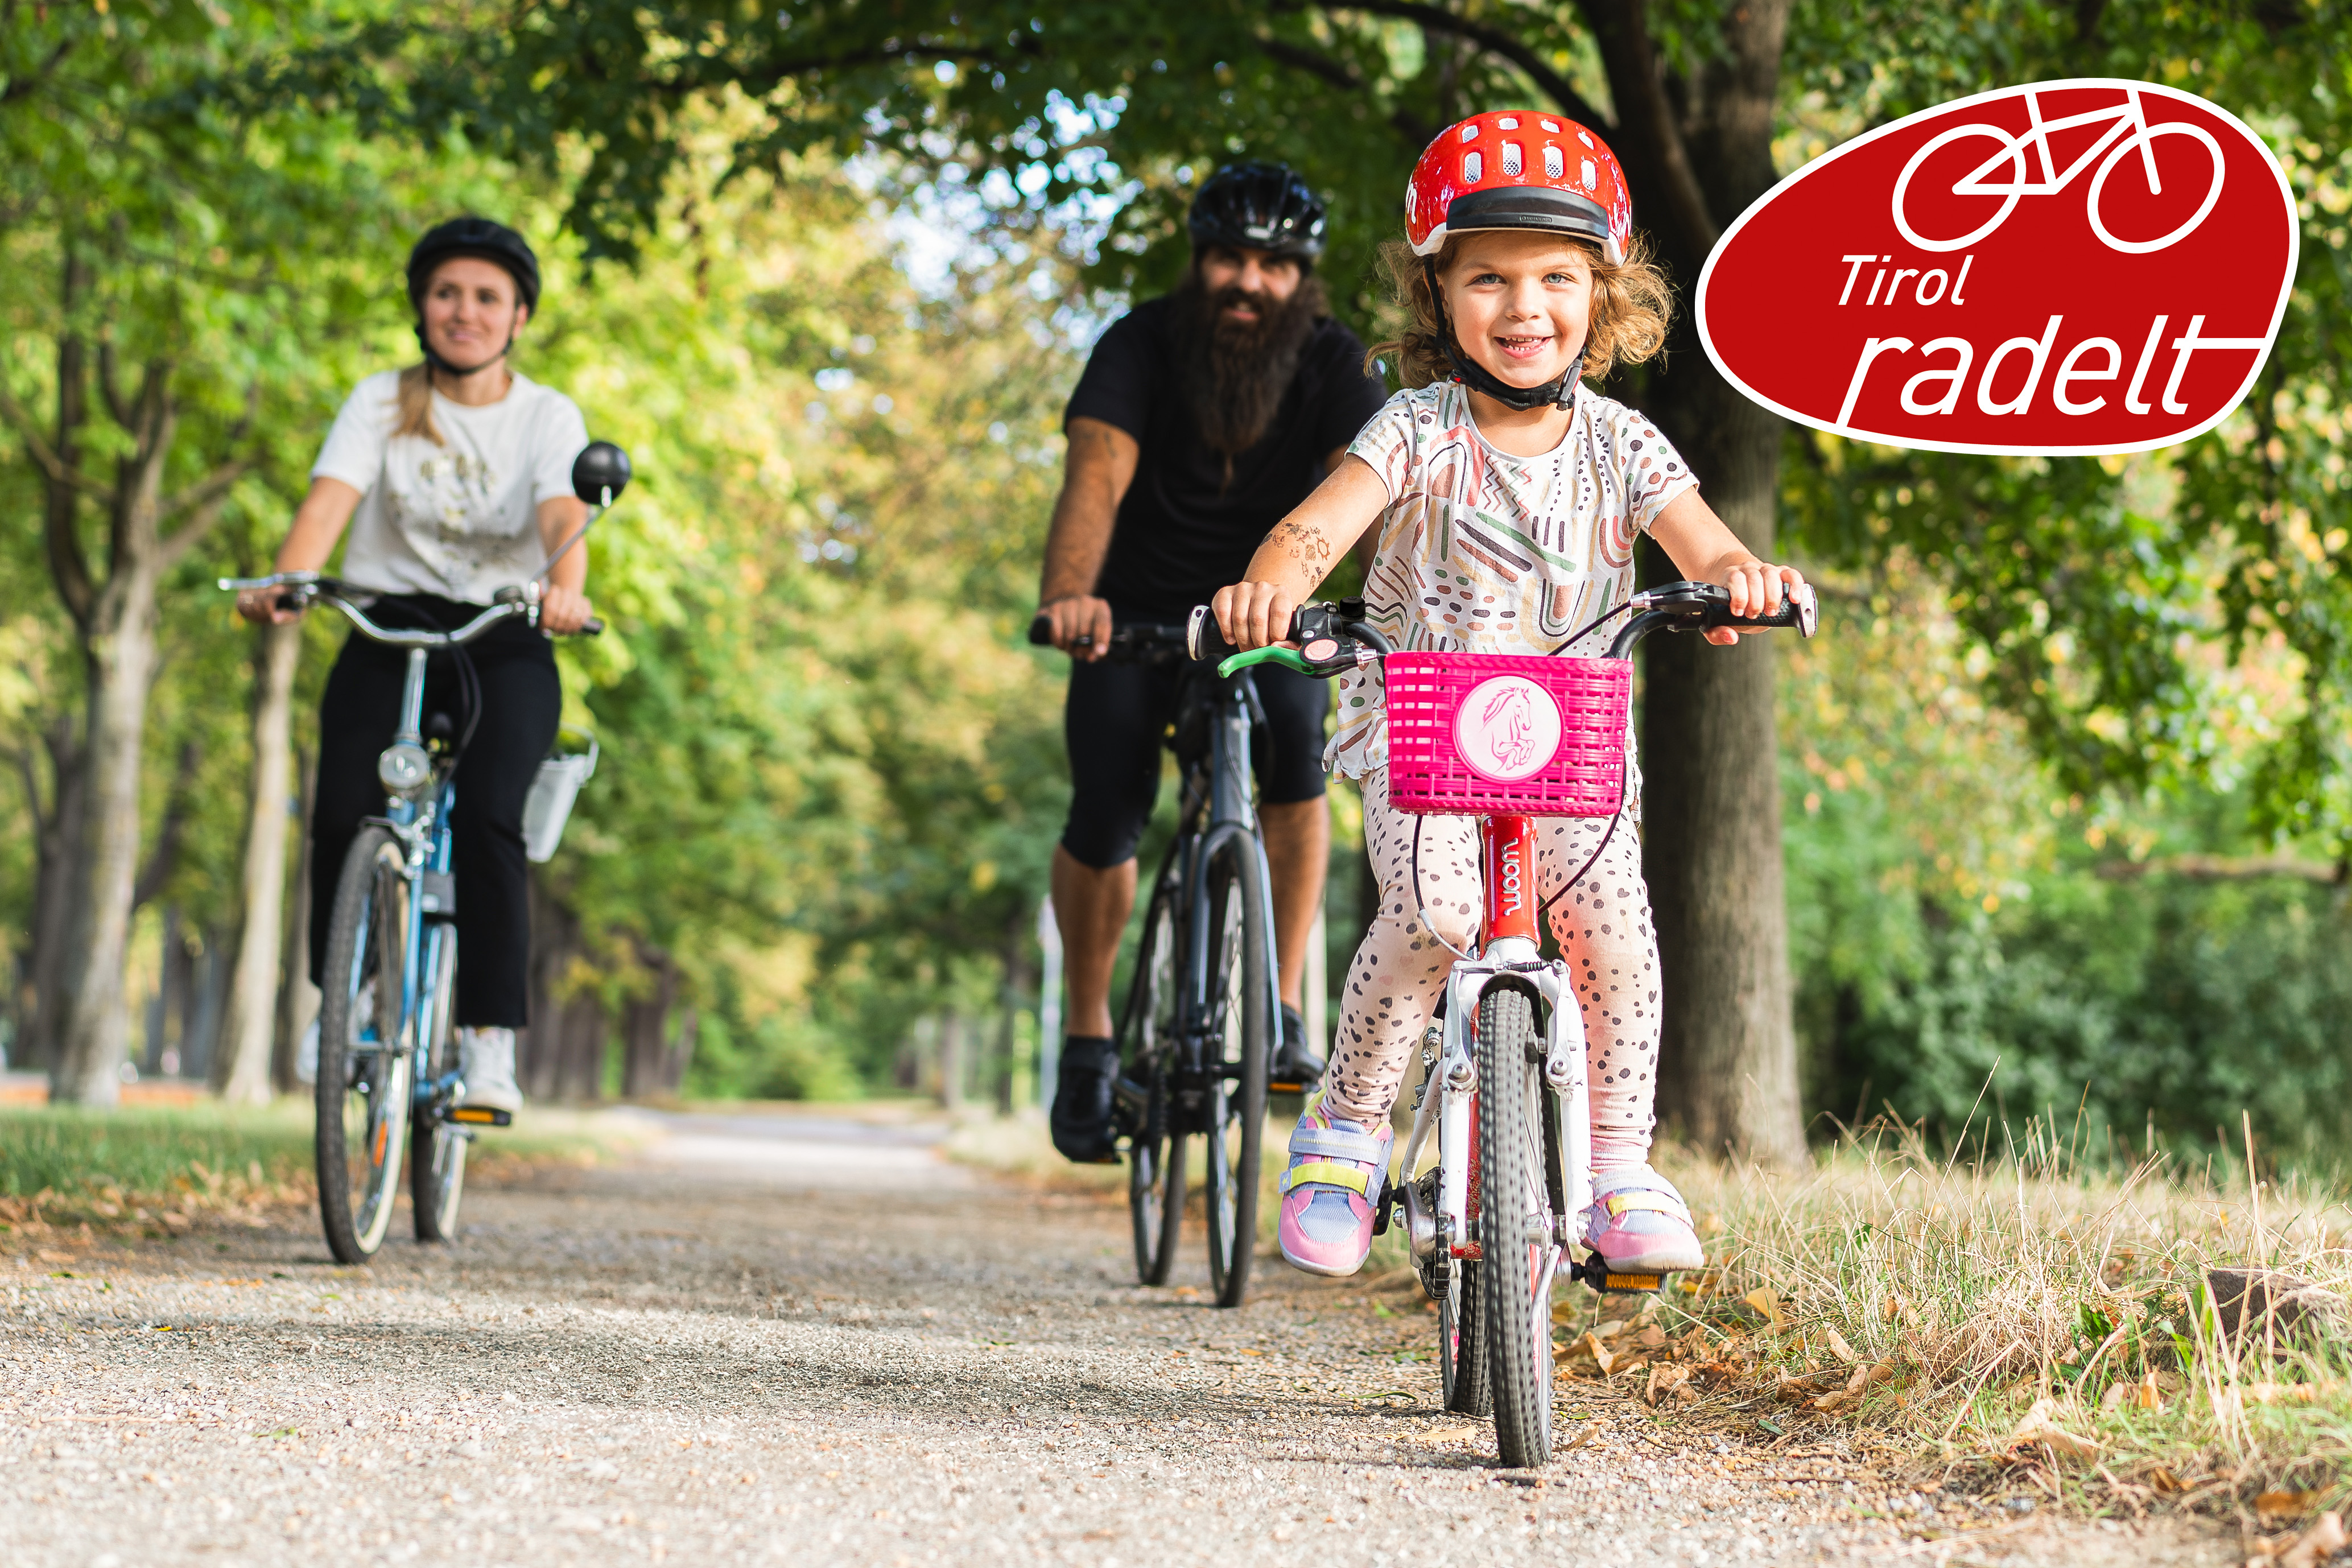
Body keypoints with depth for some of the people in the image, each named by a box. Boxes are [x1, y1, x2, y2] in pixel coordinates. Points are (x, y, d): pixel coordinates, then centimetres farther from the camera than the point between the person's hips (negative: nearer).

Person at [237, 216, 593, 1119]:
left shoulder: (548, 416, 2)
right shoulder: (381, 403, 3)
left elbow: (563, 515, -17)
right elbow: (329, 499, -13)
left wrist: (565, 592, -39)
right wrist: (283, 584, -34)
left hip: (504, 645, -1)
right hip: (388, 632, 1)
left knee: (488, 820, -26)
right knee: (344, 818, -22)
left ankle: (490, 1041, -20)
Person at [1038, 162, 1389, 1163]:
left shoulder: (1332, 366, -16)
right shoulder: (1141, 347, -21)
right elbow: (1098, 474, -36)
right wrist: (1069, 595, -55)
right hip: (1138, 612, -1)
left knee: (1296, 742, -28)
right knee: (1107, 810, -16)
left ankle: (1281, 1013, -16)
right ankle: (1088, 1043, 6)